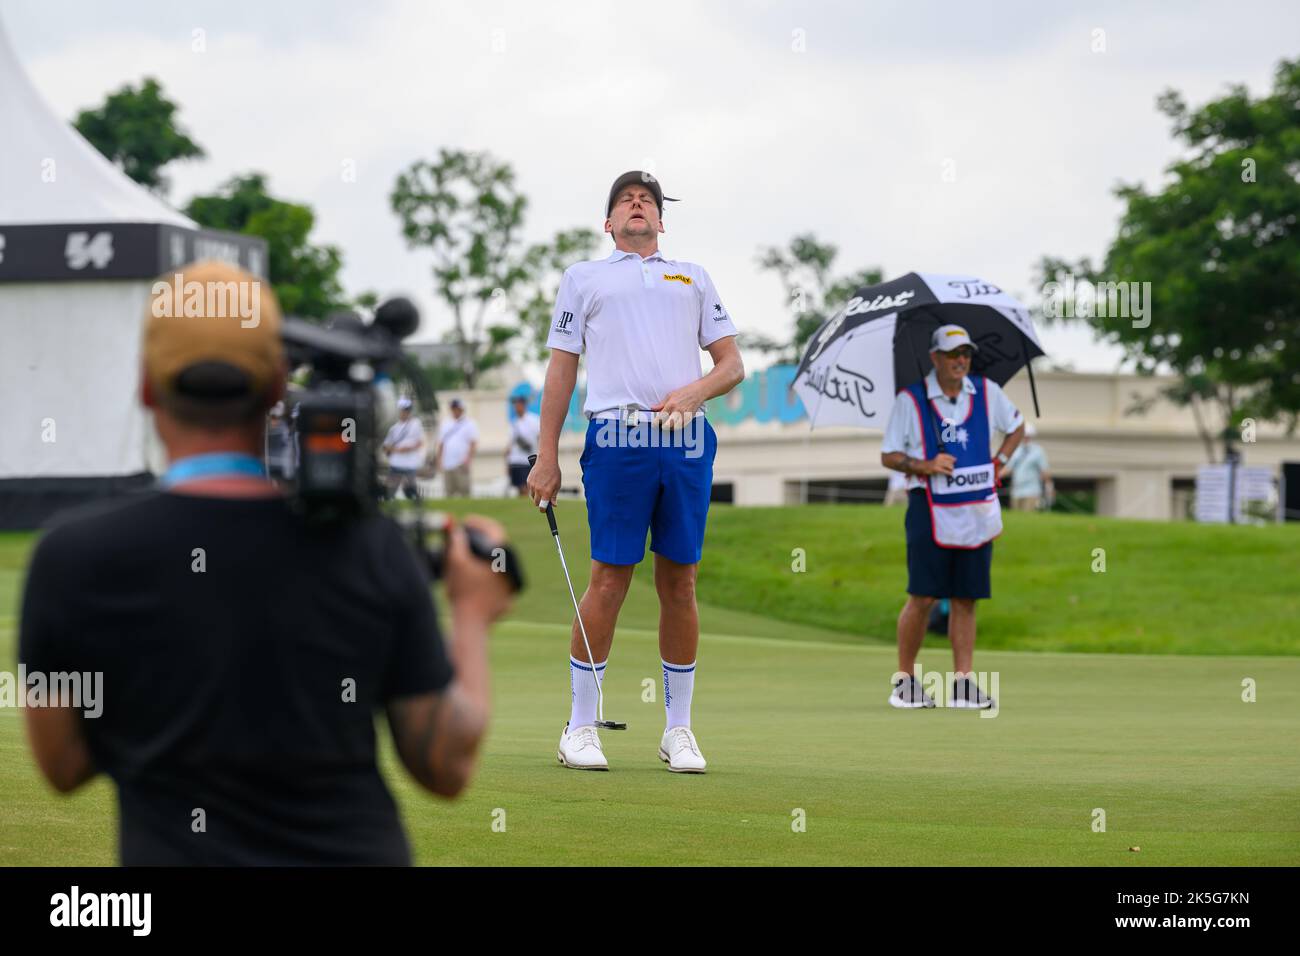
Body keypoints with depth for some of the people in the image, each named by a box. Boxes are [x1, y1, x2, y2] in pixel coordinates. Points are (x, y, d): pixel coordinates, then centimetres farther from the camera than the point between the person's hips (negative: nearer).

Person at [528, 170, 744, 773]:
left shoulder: (693, 278, 21)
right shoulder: (583, 278, 16)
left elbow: (732, 365, 15)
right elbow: (562, 369, 11)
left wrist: (694, 391, -7)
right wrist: (546, 458, 4)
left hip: (686, 440, 2)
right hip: (617, 438, -2)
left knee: (679, 583, 2)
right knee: (609, 580, -6)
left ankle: (678, 730, 9)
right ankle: (580, 729, 0)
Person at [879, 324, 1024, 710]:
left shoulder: (987, 392, 8)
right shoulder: (910, 400, -2)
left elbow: (1016, 427, 25)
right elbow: (888, 456, 1)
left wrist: (999, 461, 10)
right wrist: (924, 466, -16)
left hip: (978, 511, 4)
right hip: (930, 509, -4)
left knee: (965, 598, 4)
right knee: (923, 596, -8)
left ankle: (963, 682, 5)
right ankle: (904, 678, 3)